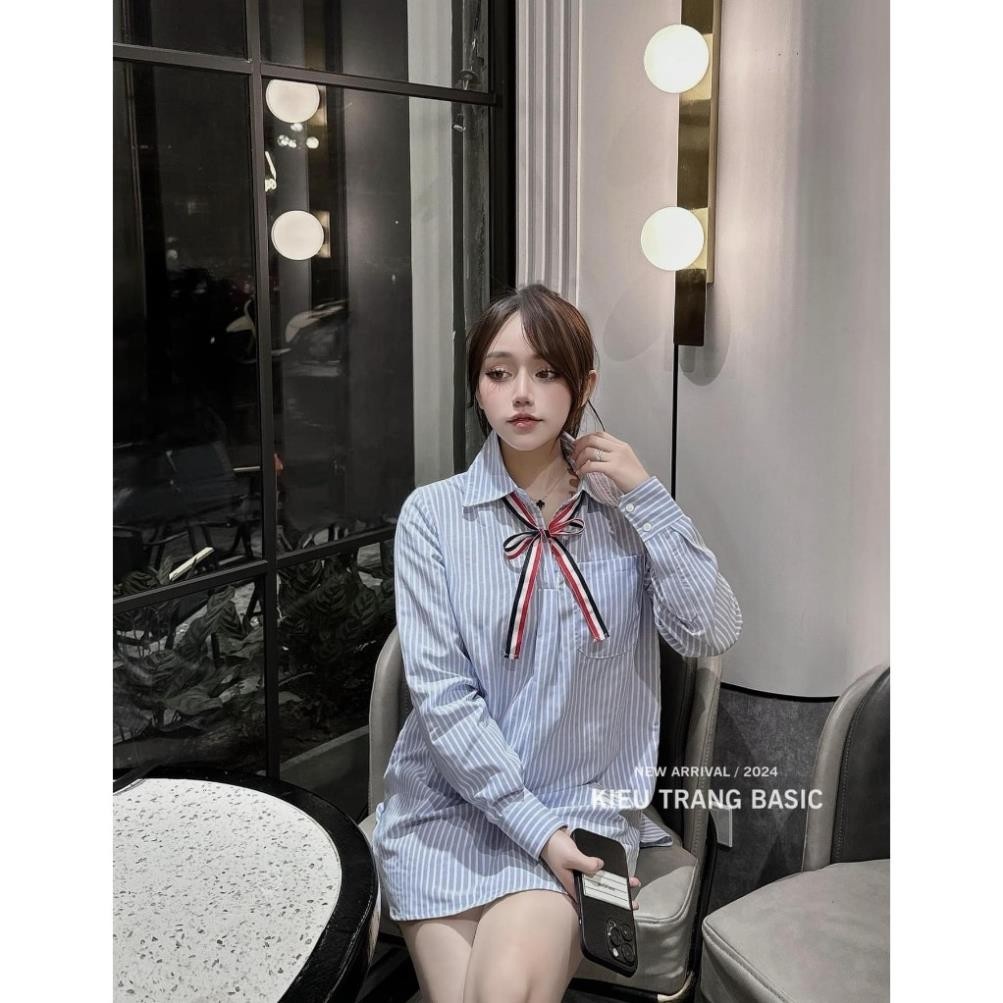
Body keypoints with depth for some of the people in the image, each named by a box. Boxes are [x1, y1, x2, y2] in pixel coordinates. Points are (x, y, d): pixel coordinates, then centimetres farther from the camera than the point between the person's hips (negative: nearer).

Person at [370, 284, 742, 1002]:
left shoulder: (627, 512, 3)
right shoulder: (433, 514, -3)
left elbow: (714, 635, -8)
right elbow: (441, 692, -9)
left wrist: (648, 499, -11)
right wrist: (534, 825, -15)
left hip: (585, 803, 0)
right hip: (453, 802, 0)